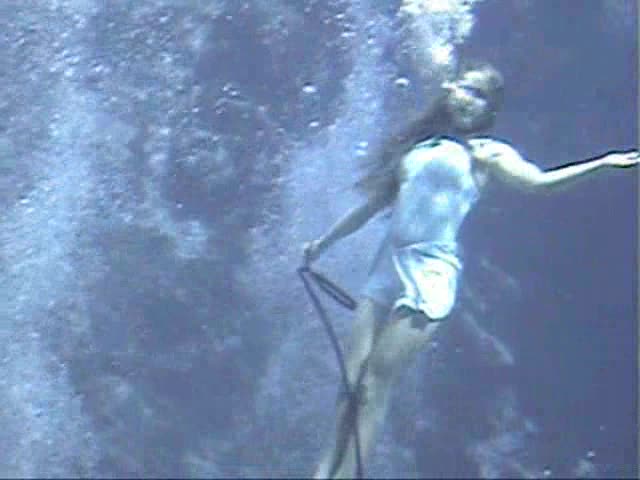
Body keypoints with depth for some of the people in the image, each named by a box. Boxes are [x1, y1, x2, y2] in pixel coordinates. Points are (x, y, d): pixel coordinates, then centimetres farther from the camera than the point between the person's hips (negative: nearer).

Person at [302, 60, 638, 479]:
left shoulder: (485, 153, 3)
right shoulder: (416, 145, 19)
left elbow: (538, 182, -13)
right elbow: (375, 202, 28)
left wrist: (603, 163, -24)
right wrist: (325, 242, 35)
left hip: (430, 274, -5)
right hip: (387, 267, 5)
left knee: (374, 383, -11)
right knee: (351, 380, -1)